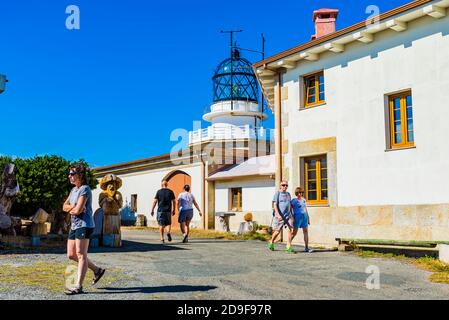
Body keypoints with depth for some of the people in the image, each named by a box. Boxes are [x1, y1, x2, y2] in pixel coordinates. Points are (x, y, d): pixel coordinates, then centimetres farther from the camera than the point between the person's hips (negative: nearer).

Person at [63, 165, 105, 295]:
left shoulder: (85, 189, -12)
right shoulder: (74, 190, 17)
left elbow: (78, 210, -20)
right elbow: (64, 206, 10)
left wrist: (70, 209, 1)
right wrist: (74, 207, -9)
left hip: (84, 225, -10)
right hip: (75, 225, 10)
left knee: (81, 255, -7)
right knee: (71, 255, 11)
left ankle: (78, 286, -4)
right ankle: (97, 270, 23)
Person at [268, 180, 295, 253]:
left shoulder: (288, 194, 16)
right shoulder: (277, 193, -3)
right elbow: (275, 205, -10)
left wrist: (292, 214, 18)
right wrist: (278, 215, -20)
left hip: (288, 215, 5)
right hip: (280, 216, -5)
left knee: (289, 229, -8)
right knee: (278, 231, 4)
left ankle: (289, 247, -8)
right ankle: (271, 243, 28)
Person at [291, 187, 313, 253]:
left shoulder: (304, 200, 14)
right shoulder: (294, 200, -2)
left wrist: (308, 218, 17)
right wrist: (292, 218, -12)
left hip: (304, 216, 5)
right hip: (297, 216, -5)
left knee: (306, 231, 1)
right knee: (295, 232, -2)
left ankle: (306, 248, 3)